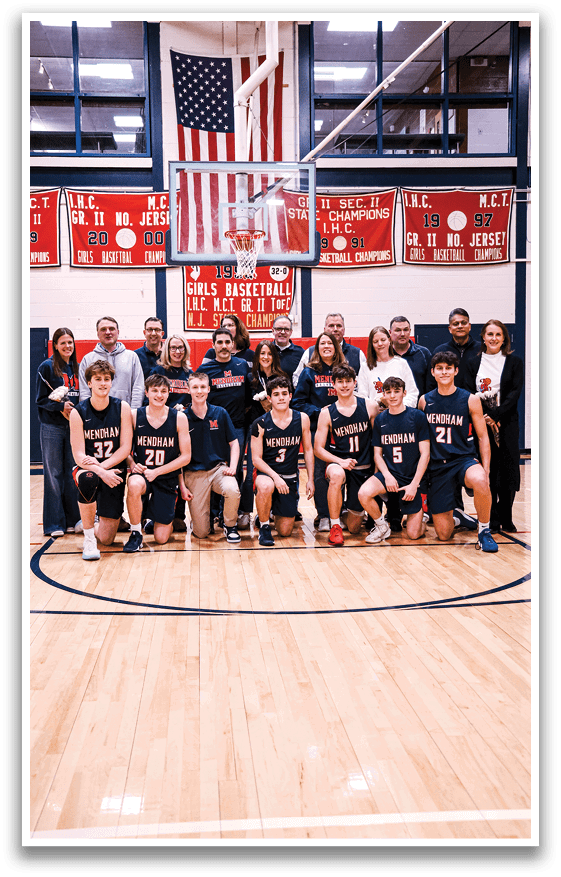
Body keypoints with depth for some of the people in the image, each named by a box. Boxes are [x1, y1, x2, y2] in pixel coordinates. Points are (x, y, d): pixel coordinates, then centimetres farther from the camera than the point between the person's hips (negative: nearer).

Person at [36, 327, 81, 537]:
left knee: (72, 473, 7)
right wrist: (61, 406, -17)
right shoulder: (47, 367, -3)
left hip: (73, 427, 4)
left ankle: (72, 520, 14)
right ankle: (54, 524, 5)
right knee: (53, 474, -1)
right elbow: (40, 399, -4)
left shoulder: (76, 368, 12)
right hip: (52, 427, -4)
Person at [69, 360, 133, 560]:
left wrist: (102, 466, -22)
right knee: (87, 479, -42)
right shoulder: (78, 412, -8)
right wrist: (100, 473, -30)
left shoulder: (122, 408, -4)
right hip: (87, 468, -1)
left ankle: (91, 525, 37)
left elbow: (125, 448, -7)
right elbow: (78, 455, -12)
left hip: (114, 470, 1)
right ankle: (88, 538, -23)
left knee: (106, 539, -3)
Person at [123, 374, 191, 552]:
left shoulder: (179, 418, -4)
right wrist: (132, 464, -15)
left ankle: (168, 517, 36)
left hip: (167, 479, 0)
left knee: (161, 538, -2)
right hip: (141, 474, 0)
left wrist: (157, 471, -11)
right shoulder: (134, 415, -2)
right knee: (134, 485, -40)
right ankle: (136, 533, -16)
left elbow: (186, 456, -3)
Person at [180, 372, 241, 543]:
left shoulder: (220, 413, 4)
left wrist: (232, 467, -8)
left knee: (232, 490, -36)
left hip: (218, 468, 1)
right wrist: (182, 485, -4)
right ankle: (207, 517, 30)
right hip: (194, 473, -1)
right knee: (201, 532, -9)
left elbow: (234, 442, 9)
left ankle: (230, 526, -5)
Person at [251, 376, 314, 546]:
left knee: (285, 531, 3)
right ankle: (263, 526, -15)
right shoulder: (260, 424, -10)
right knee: (266, 486, -42)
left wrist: (310, 480, 2)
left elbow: (308, 450, 7)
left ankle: (276, 511, 40)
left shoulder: (302, 419, -3)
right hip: (266, 473, -3)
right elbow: (256, 459, -9)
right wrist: (275, 477, -23)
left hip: (290, 477, 3)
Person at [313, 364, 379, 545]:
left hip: (363, 468, 1)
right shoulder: (327, 413, -3)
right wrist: (340, 461, -20)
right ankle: (335, 526, -24)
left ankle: (354, 512, 43)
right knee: (337, 474, -41)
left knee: (354, 527, 4)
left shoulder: (370, 407, -2)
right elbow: (318, 448, -4)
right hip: (337, 464, -1)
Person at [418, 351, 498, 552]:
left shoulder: (470, 400, -1)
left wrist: (485, 470, -10)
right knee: (443, 534, -2)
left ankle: (484, 530, -15)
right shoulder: (424, 401, 5)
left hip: (464, 459, -2)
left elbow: (483, 437, 2)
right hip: (437, 465, 2)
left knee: (480, 482, -41)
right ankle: (455, 515, 36)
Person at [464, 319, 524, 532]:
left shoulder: (514, 362, 6)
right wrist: (484, 417, -12)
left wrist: (494, 415, -15)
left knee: (508, 470, -2)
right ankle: (492, 520, 9)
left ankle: (505, 518, 9)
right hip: (482, 424, 1)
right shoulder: (473, 363, 10)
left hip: (507, 423, -1)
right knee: (487, 471, 1)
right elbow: (469, 394, 3)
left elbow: (515, 393, -4)